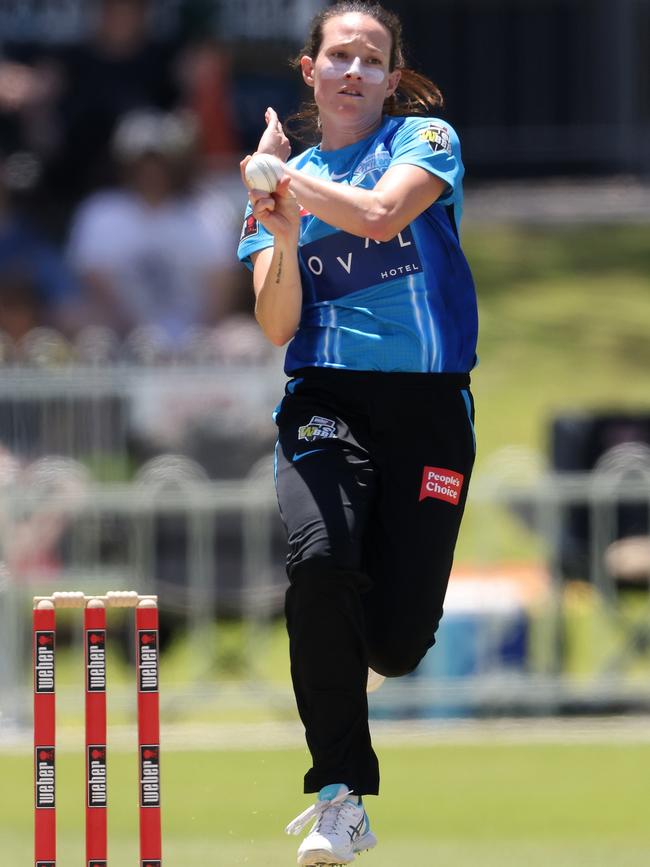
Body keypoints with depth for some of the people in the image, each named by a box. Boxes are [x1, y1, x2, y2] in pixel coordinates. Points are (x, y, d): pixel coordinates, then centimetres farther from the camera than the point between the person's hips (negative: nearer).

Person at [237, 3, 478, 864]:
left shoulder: (425, 139, 4)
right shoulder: (284, 182, 13)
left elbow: (378, 214, -18)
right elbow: (277, 327, 4)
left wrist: (278, 172, -7)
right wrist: (281, 238, -13)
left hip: (427, 404, -1)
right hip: (326, 398, 1)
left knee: (395, 646, -9)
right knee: (318, 557, -30)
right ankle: (340, 795, -20)